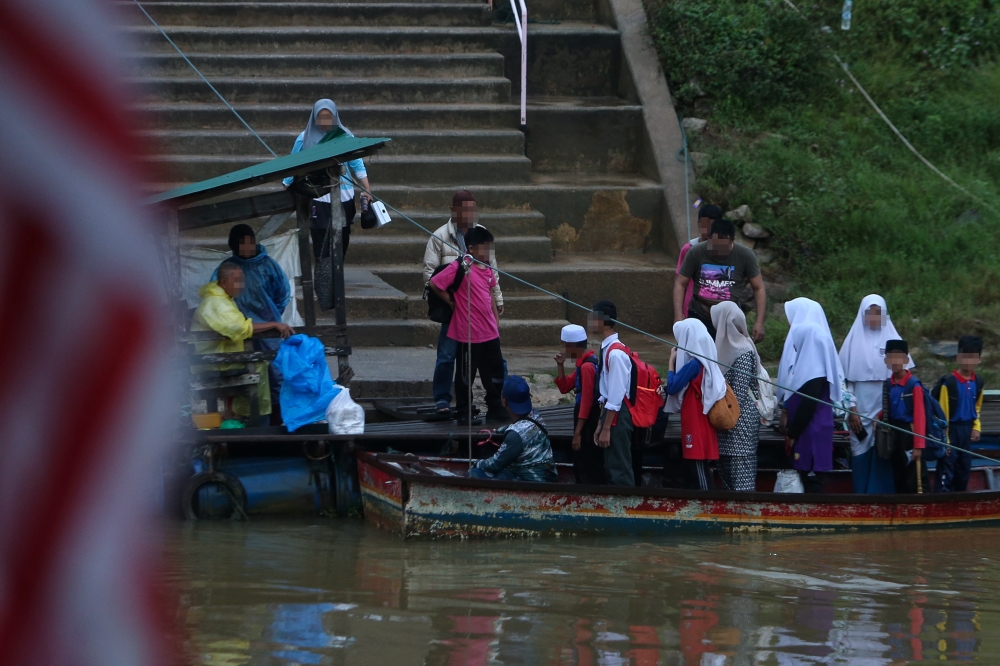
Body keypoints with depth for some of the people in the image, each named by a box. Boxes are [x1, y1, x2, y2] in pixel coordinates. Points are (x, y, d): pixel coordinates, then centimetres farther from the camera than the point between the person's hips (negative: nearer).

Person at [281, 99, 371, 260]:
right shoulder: (305, 139, -1)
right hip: (317, 199, -2)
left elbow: (358, 166, 5)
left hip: (343, 198, 2)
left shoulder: (345, 137, 2)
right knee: (322, 247, -5)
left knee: (342, 243, 9)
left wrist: (366, 189, -5)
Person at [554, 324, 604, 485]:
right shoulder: (584, 364, 12)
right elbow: (564, 387, 20)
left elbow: (587, 401, -22)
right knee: (582, 467, 18)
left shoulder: (587, 366, -19)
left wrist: (578, 432, -21)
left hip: (589, 423, -10)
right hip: (587, 422, 10)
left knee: (588, 472, -5)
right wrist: (560, 365, 6)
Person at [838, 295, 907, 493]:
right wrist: (851, 409, -4)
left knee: (883, 460, -7)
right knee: (862, 460, -2)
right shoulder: (854, 341, 7)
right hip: (861, 411, 1)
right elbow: (846, 379, 5)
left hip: (886, 412, 0)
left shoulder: (892, 341, 5)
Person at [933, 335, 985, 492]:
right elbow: (942, 413, -12)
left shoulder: (978, 383, 3)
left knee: (964, 468, 13)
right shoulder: (949, 383, -15)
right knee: (947, 469, -8)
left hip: (967, 430, 6)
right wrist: (944, 439, -13)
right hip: (951, 429, -6)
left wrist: (977, 427, 5)